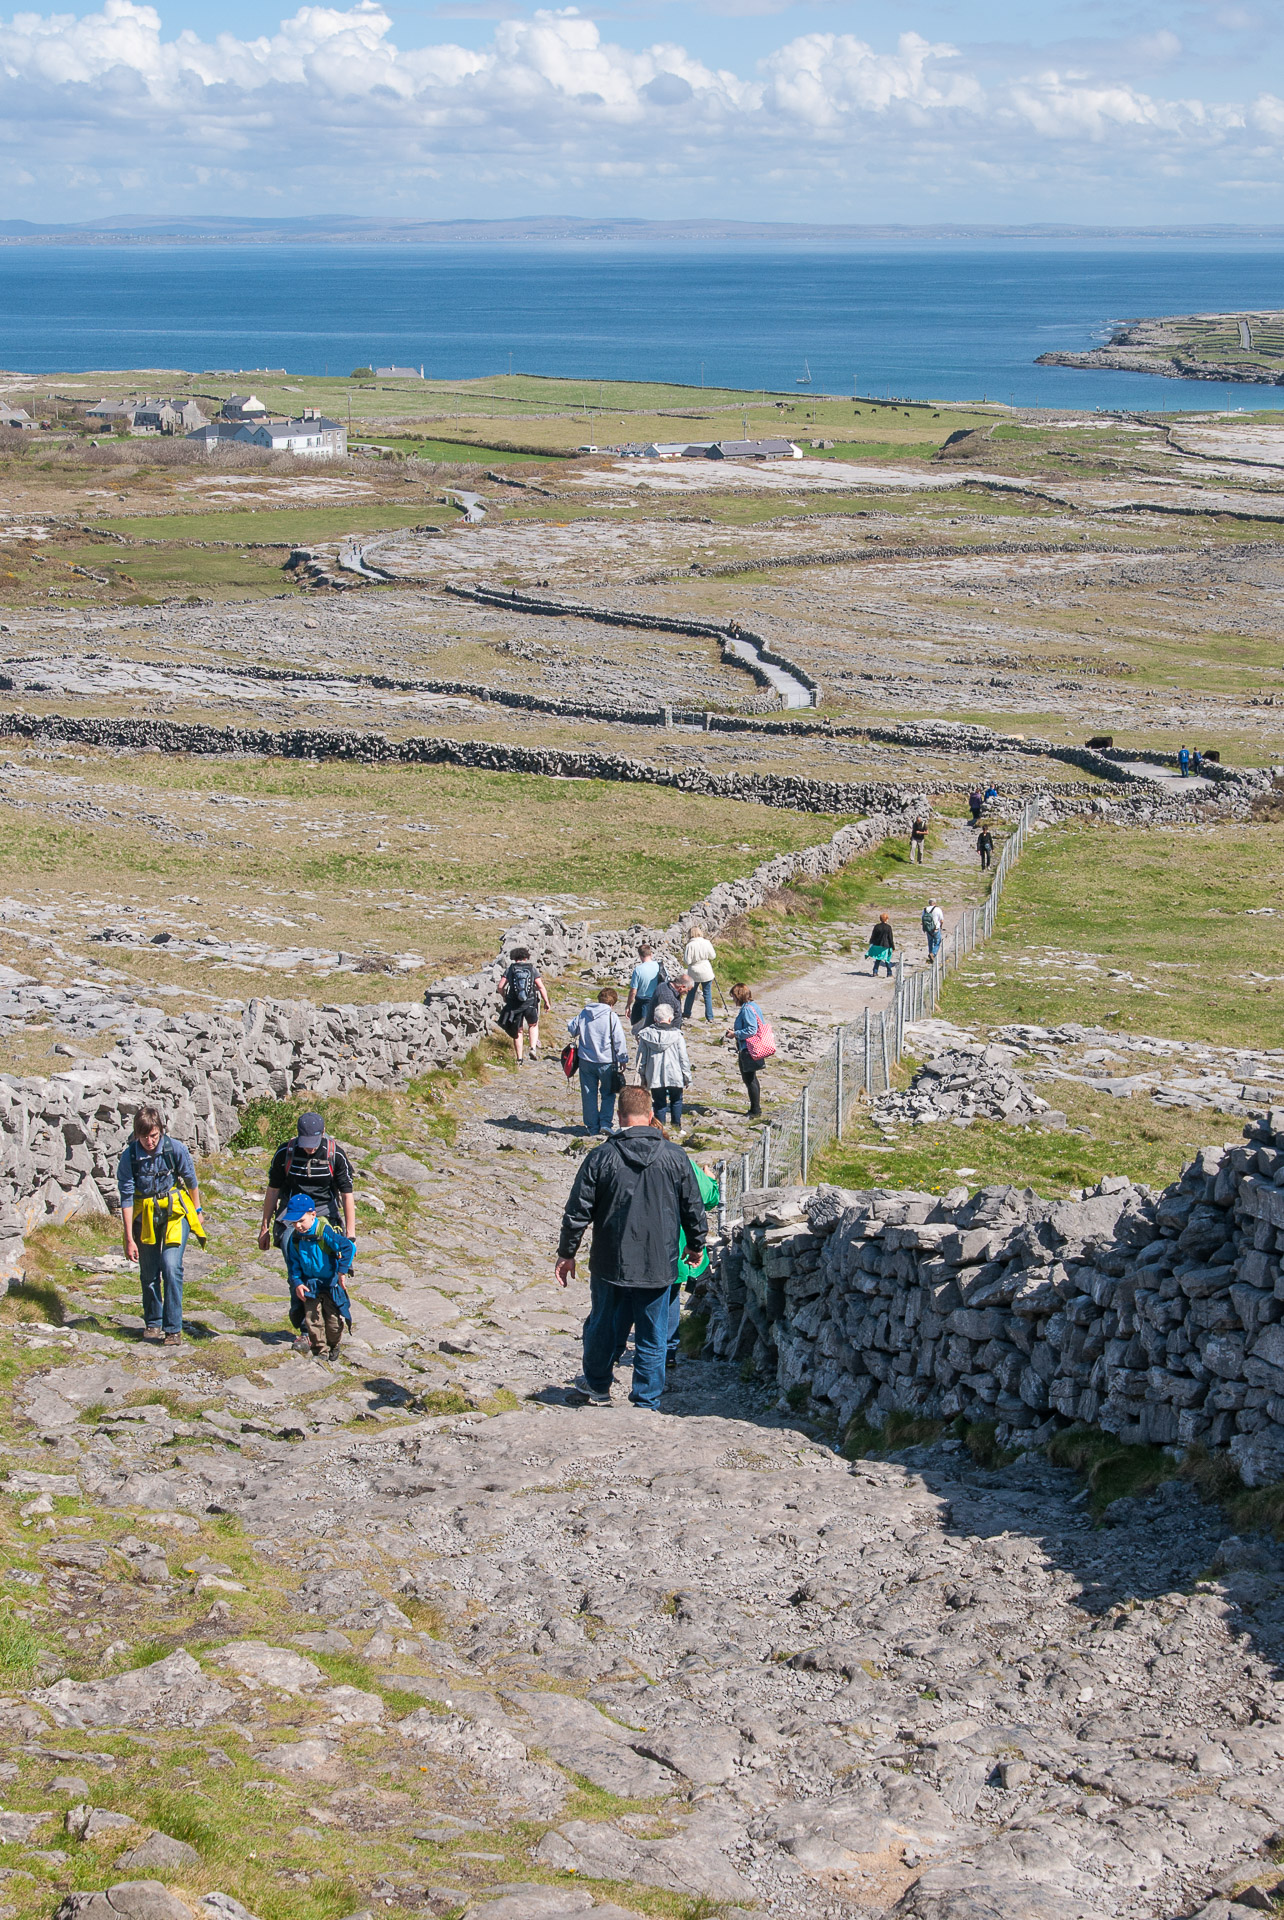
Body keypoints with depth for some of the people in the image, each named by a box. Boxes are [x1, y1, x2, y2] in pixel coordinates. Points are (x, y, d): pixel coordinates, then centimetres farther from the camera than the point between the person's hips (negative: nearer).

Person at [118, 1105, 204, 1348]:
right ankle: (153, 1323, 30)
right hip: (145, 1216, 1)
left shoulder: (176, 1149, -17)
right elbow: (126, 1198, -11)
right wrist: (129, 1239, -11)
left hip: (174, 1212, -1)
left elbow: (191, 1181, 1)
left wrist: (197, 1212, 12)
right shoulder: (129, 1156, -16)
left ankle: (173, 1329, -9)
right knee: (149, 1274, 10)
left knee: (171, 1268, -14)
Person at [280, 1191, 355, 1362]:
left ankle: (333, 1347, 27)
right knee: (312, 1318, -3)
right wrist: (297, 1283, -10)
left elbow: (349, 1247, -31)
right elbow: (293, 1264, 5)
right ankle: (321, 1350, 14)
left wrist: (341, 1272, -31)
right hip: (309, 1284, 4)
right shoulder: (294, 1237, -5)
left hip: (331, 1283, -4)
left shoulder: (325, 1231, -22)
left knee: (334, 1321, 1)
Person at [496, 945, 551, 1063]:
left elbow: (501, 986, -4)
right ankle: (533, 1048, 5)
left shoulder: (510, 969, 0)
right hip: (530, 1003, 0)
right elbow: (541, 987, -5)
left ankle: (519, 1059, 13)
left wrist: (504, 997, 15)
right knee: (533, 1025, 25)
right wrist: (546, 1001, 5)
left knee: (517, 1031, 12)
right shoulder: (532, 969, -1)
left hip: (514, 1004, 0)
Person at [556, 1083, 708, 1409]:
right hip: (659, 1266, 0)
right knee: (652, 1337, 8)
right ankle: (647, 1403, 11)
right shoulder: (675, 1157, -5)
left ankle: (597, 1385, 37)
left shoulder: (600, 1158, -8)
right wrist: (696, 1244, 22)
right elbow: (693, 1208, 4)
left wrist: (566, 1254, 9)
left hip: (610, 1264, 0)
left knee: (604, 1326, 19)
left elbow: (577, 1213, -4)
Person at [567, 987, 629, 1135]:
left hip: (586, 1061, 3)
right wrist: (623, 1060, 1)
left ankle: (592, 1127, 13)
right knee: (608, 1094, 12)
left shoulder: (583, 1014, 0)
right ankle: (606, 1123, 2)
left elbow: (571, 1029, 10)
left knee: (589, 1094, 11)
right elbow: (619, 1040, -9)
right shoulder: (612, 1017, -11)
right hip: (607, 1062, -3)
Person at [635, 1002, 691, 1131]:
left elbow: (641, 1058, 4)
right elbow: (684, 1059, -4)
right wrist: (687, 1077, 5)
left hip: (654, 1077, 1)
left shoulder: (646, 1035, -2)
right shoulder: (676, 1035, -7)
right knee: (676, 1100, 17)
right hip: (675, 1076, -1)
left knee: (659, 1103, 9)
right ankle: (676, 1126, 16)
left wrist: (642, 1075, 14)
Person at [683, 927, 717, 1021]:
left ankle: (686, 1014, 25)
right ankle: (709, 1016, 7)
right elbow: (713, 956, 0)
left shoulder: (690, 945, -15)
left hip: (694, 974, -1)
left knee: (690, 993, 15)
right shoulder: (707, 943, -10)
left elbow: (687, 961, -14)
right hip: (706, 973, 1)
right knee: (707, 995, 8)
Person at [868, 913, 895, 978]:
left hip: (877, 945, 3)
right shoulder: (888, 927, -10)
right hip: (886, 946, -3)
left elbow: (873, 937, 5)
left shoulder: (876, 927, -1)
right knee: (887, 961, 7)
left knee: (877, 960, 14)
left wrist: (871, 944, 17)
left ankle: (875, 972, 6)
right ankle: (889, 974, 9)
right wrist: (893, 947, -1)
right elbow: (891, 938, -7)